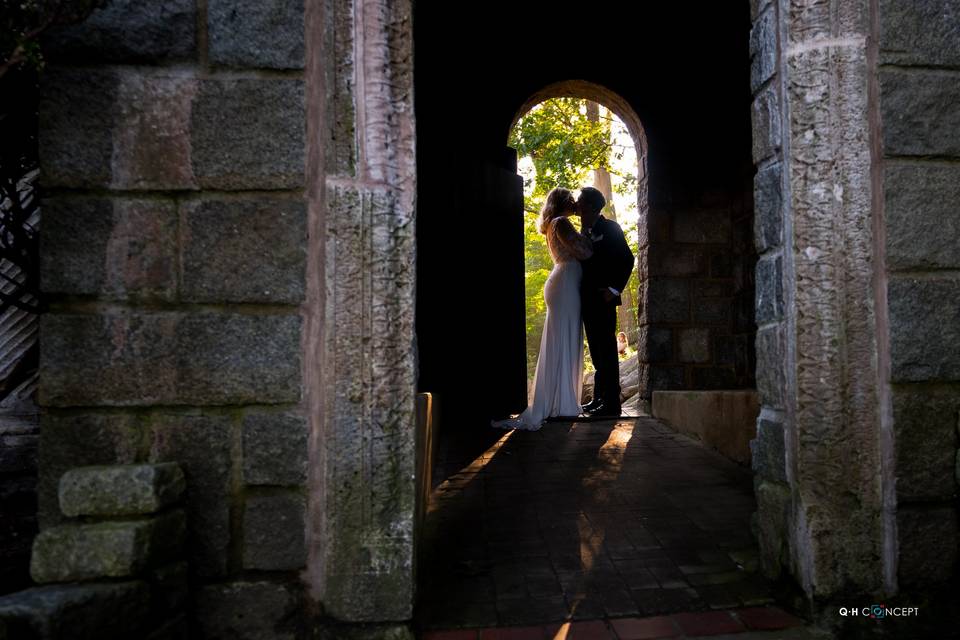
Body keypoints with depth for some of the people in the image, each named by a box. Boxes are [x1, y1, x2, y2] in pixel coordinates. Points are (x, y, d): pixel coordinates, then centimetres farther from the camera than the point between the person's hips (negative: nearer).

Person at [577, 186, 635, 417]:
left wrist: (615, 289, -13)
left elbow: (627, 259, -9)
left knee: (606, 349, -8)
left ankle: (611, 403, -6)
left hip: (602, 298, -8)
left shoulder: (609, 228, -3)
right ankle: (599, 398, 17)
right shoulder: (584, 232, 18)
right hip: (588, 299, 8)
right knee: (596, 350, 11)